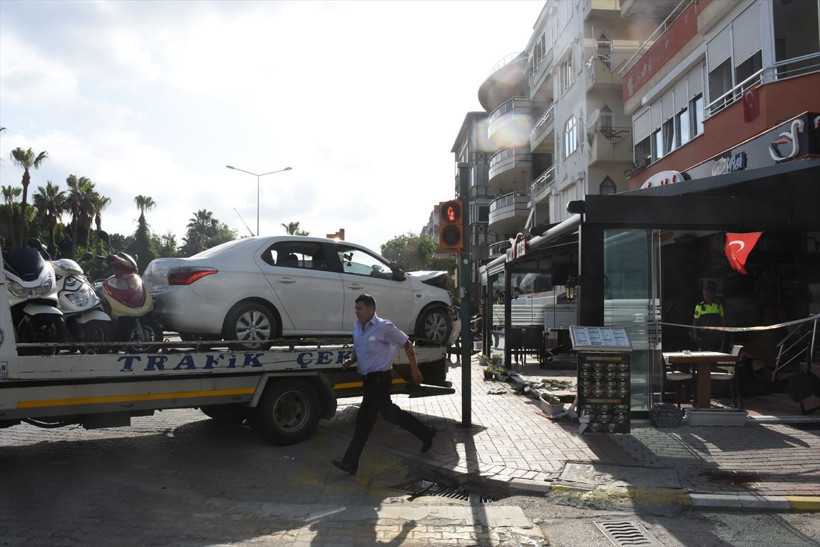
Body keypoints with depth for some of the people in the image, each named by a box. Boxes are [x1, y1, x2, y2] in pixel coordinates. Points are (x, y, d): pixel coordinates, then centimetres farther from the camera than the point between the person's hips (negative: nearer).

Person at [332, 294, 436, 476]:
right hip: (369, 377, 9)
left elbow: (407, 344, -9)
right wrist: (350, 361, -1)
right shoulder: (357, 326, 5)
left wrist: (414, 370, -5)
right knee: (388, 412, 19)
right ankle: (425, 433, 36)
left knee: (364, 418, -8)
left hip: (380, 377, -9)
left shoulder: (384, 327, -17)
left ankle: (350, 462, -3)